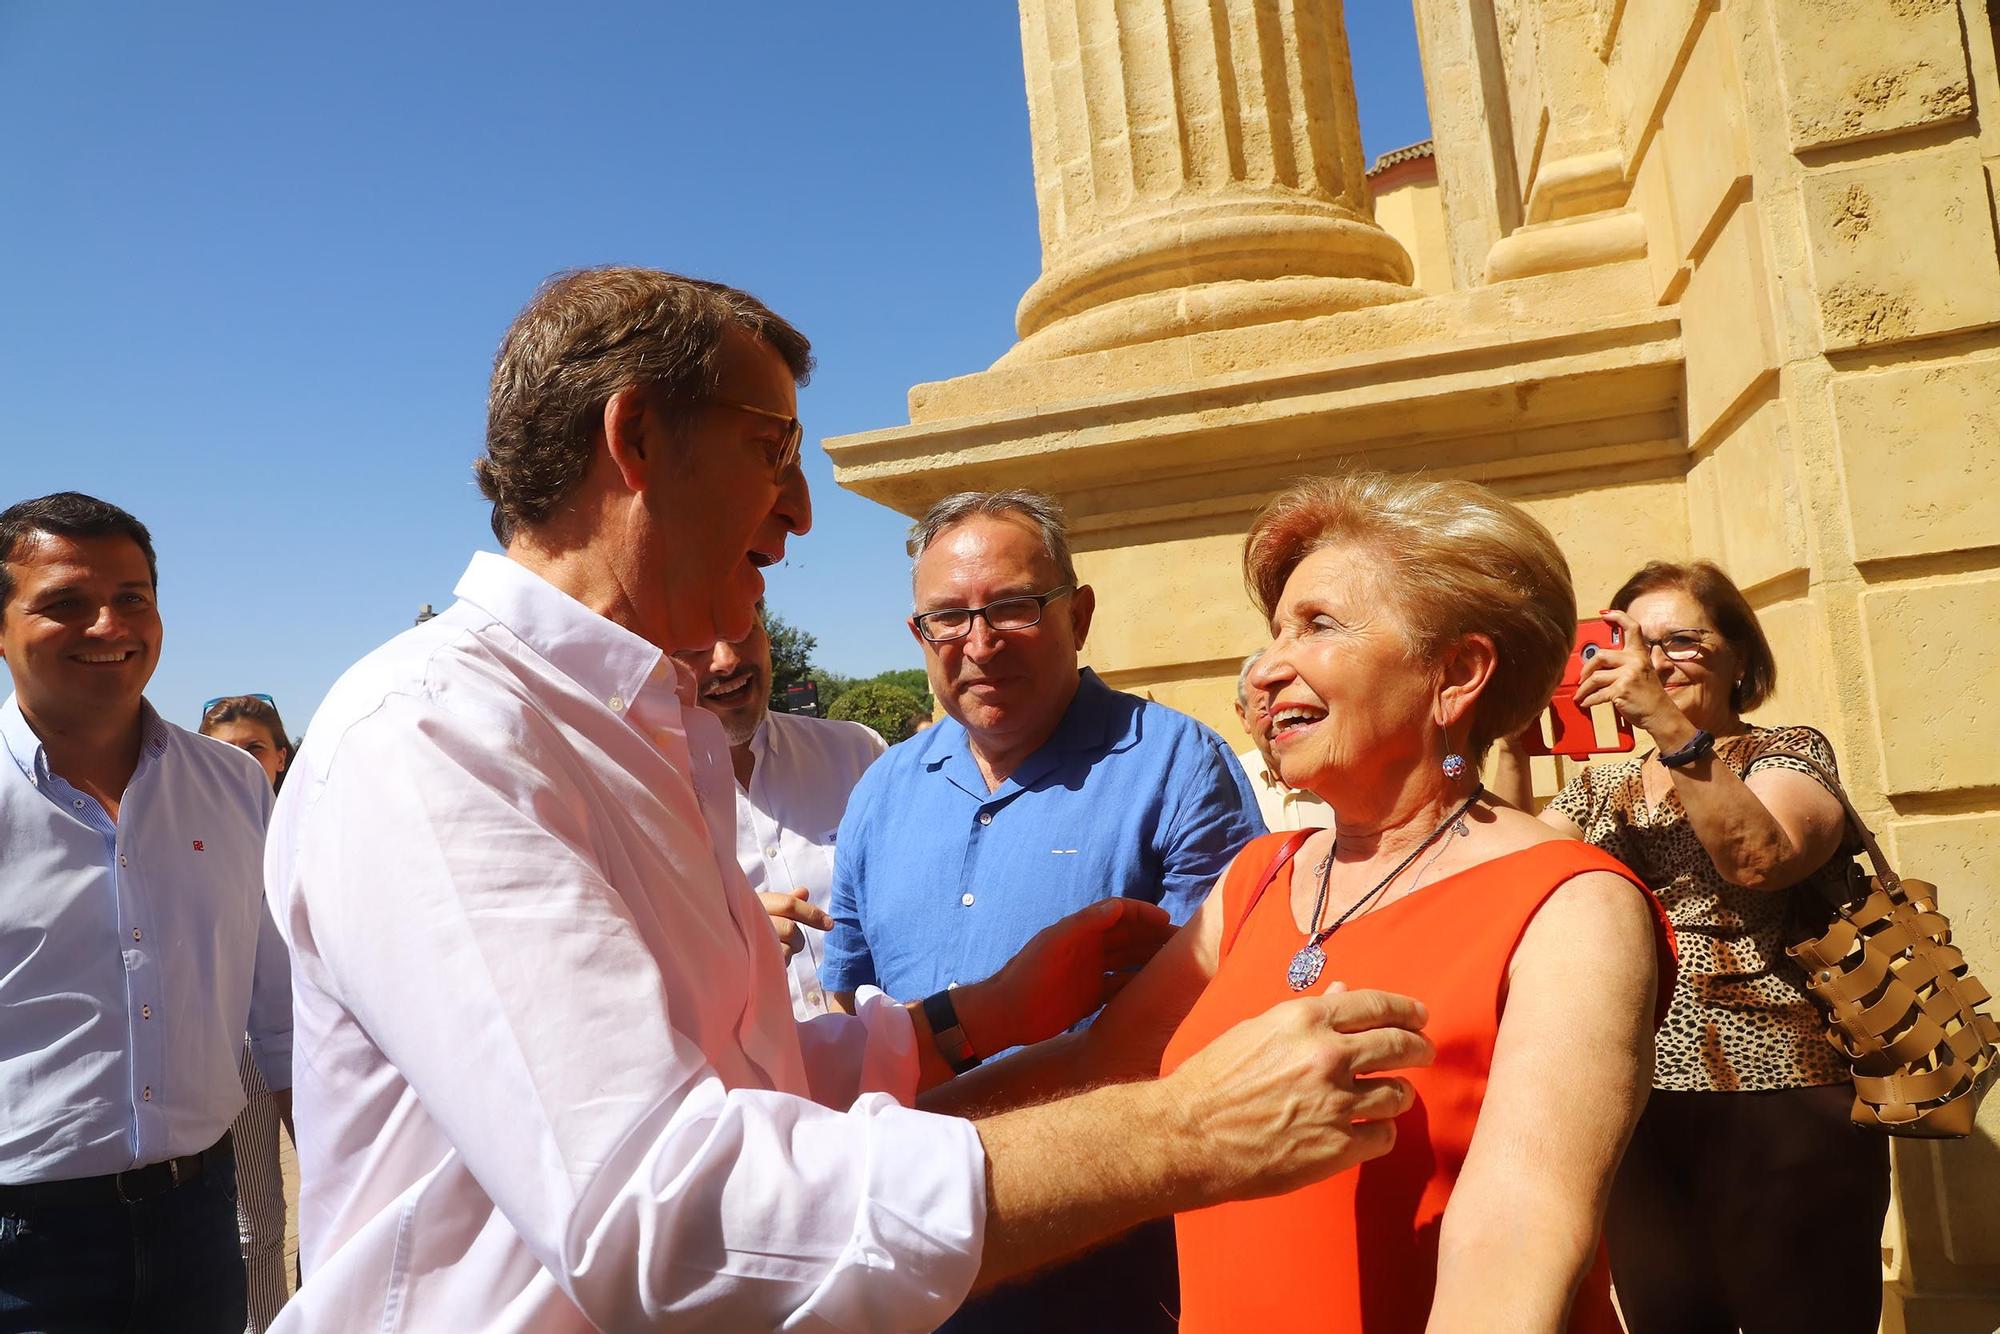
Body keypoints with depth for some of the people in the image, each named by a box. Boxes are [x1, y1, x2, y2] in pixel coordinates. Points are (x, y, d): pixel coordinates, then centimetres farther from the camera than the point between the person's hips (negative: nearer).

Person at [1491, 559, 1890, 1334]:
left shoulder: (1787, 752, 2)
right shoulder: (1600, 788, 14)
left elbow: (1759, 859, -19)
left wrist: (1669, 724, -26)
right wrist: (1515, 748, -11)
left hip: (1776, 1107, -4)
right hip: (1634, 1111, 4)